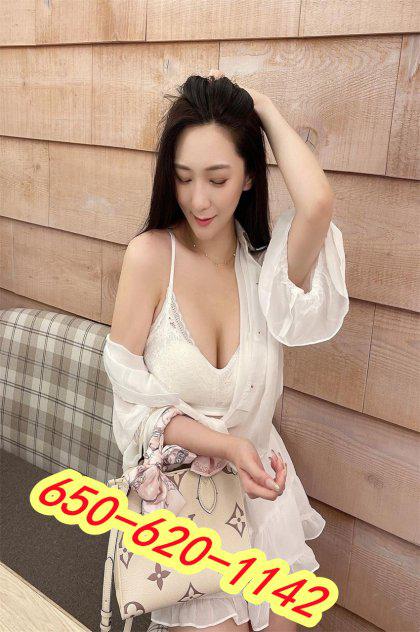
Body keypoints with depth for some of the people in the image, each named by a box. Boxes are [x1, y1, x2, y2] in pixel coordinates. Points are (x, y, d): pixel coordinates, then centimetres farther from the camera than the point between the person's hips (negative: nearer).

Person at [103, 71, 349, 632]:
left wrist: (263, 109, -18)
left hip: (260, 486, 3)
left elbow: (317, 201, -31)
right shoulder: (151, 255, -17)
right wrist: (226, 446, -25)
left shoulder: (266, 260, -8)